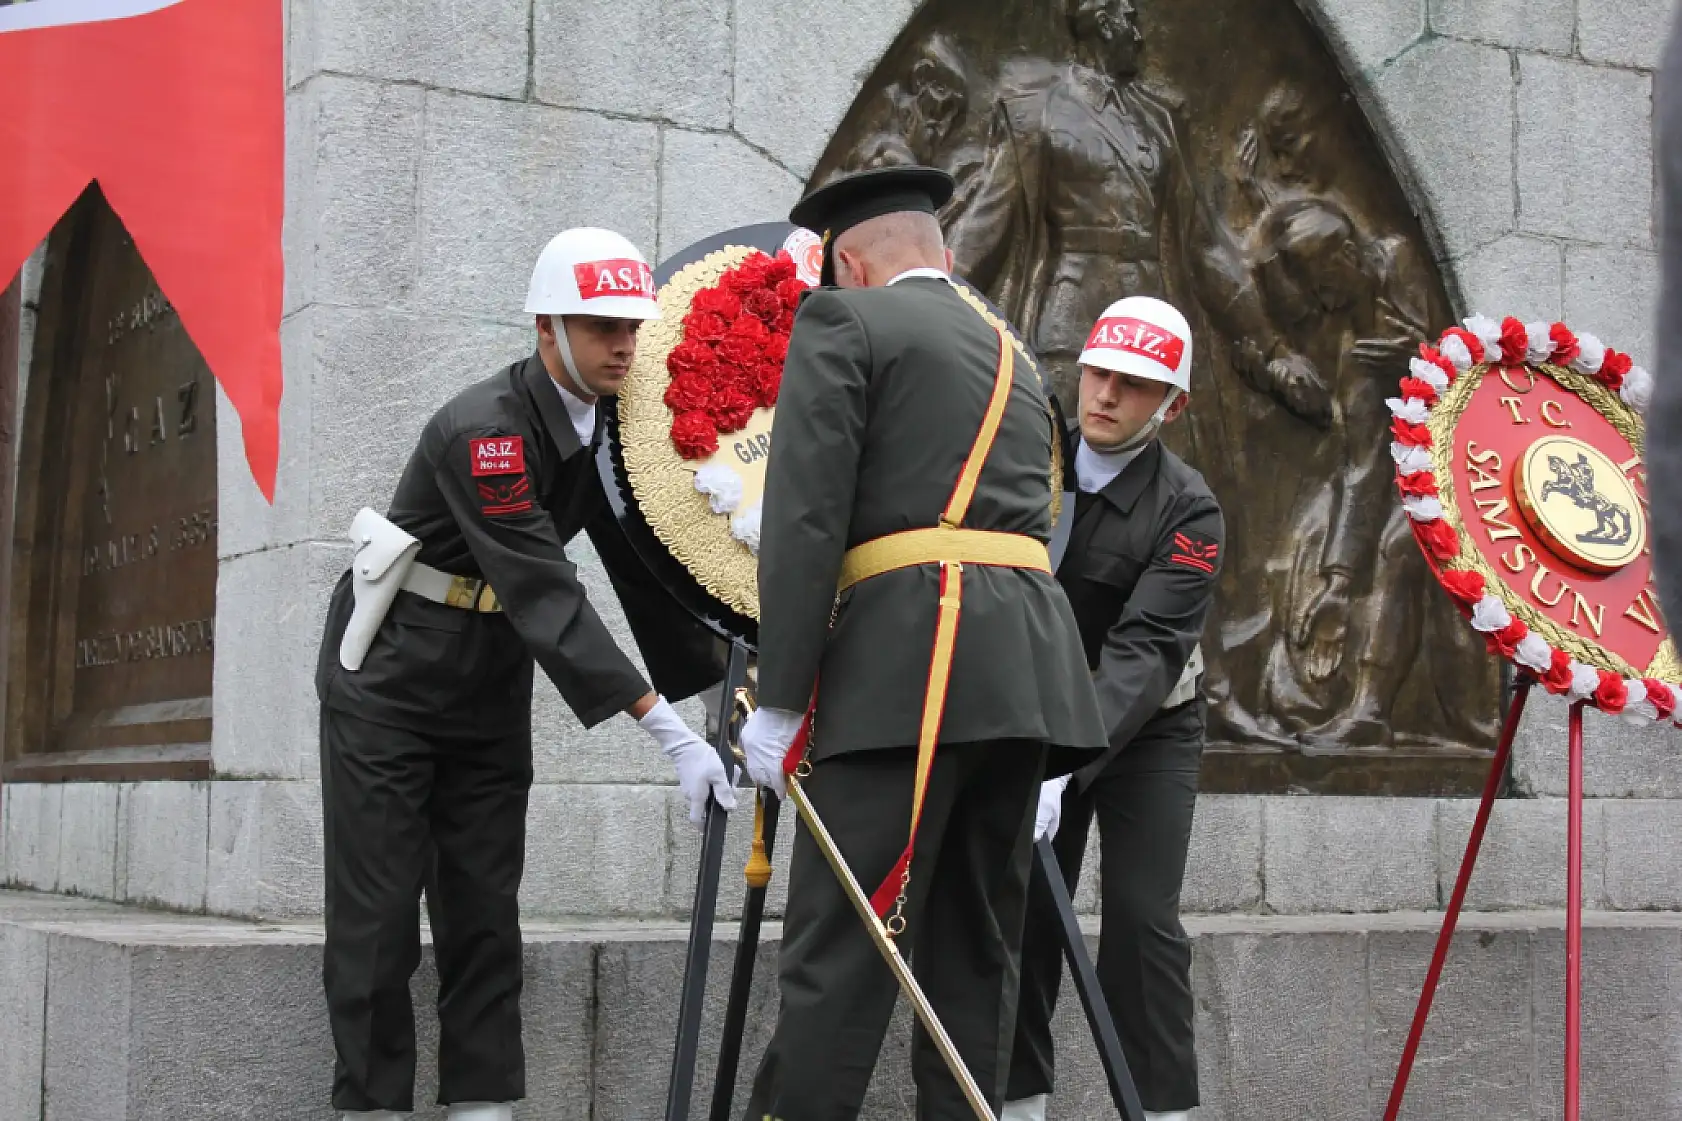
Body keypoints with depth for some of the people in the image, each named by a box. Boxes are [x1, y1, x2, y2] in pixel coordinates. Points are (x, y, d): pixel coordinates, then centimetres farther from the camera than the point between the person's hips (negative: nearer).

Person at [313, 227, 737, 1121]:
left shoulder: (611, 429, -2)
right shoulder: (484, 429, -26)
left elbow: (643, 570, 1)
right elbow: (545, 592, -32)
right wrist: (668, 733, -35)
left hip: (492, 689, 7)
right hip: (390, 679, -7)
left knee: (485, 915, 5)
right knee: (378, 916, -2)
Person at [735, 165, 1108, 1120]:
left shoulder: (843, 319, 5)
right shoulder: (1011, 355, 27)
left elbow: (807, 516, -6)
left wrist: (780, 700, -7)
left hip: (910, 657, -7)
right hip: (1027, 664, 7)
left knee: (840, 951, -9)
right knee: (977, 950, 10)